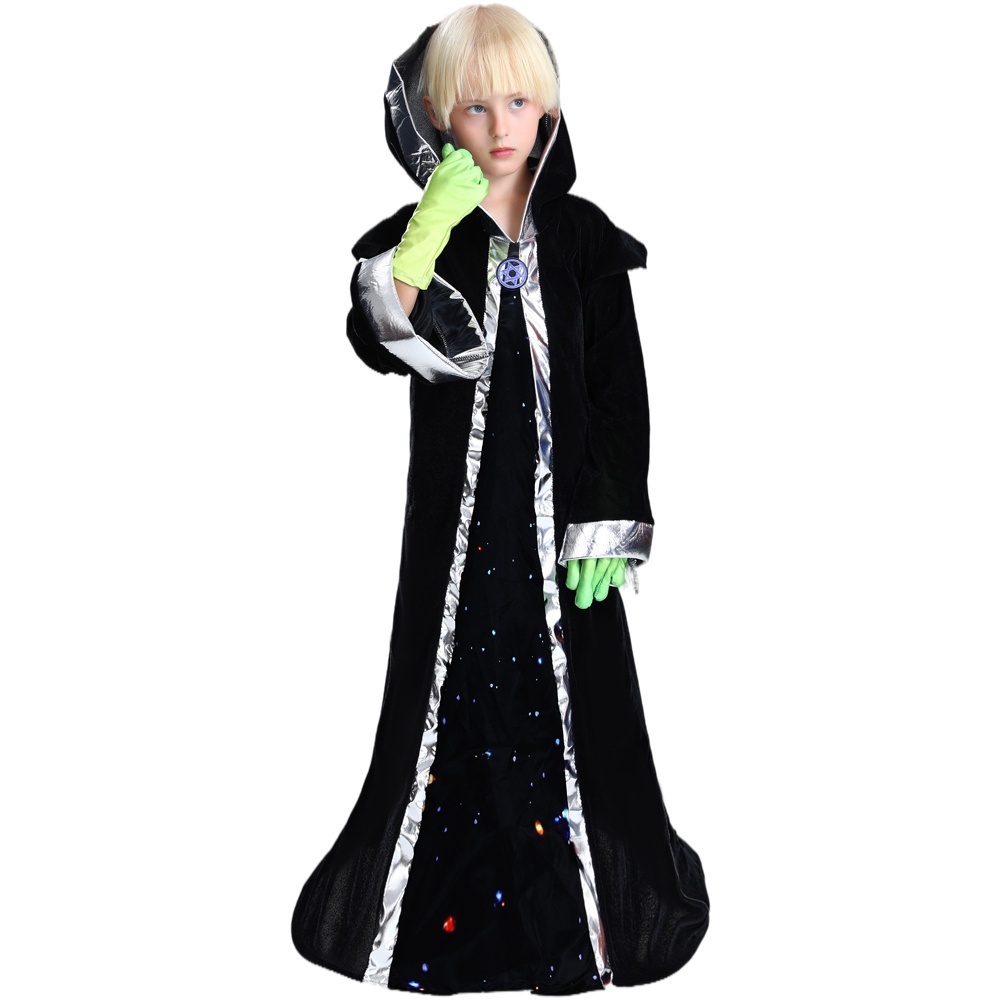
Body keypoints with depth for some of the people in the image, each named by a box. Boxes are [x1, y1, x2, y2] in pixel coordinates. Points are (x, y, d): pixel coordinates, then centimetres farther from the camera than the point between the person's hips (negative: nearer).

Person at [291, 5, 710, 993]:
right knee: (457, 694, 8)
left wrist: (608, 524, -6)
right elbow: (379, 342, -17)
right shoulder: (420, 234, 1)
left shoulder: (584, 237, 1)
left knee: (566, 697, 6)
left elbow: (621, 391, -1)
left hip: (560, 514, 0)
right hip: (459, 513, 0)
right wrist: (425, 236, -27)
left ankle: (580, 902, 22)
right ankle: (439, 903, 24)